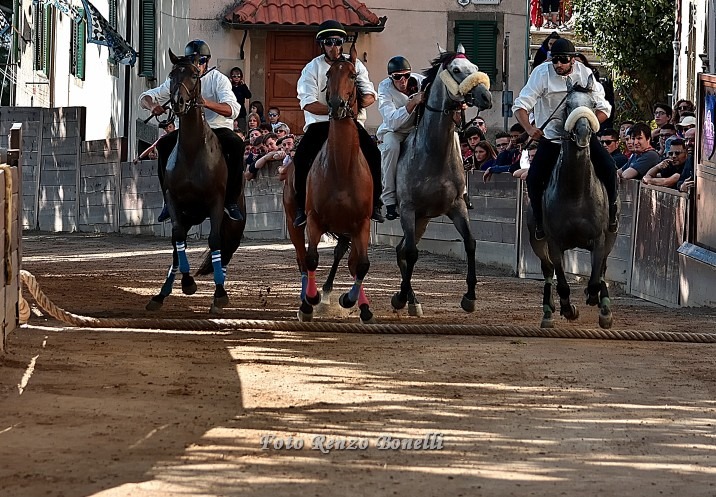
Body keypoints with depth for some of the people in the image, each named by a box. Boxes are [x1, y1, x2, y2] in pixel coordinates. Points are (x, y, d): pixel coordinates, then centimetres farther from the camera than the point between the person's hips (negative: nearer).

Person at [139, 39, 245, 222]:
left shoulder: (218, 79, -7)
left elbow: (232, 110, -22)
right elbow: (145, 97, 4)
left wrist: (206, 103, -40)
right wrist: (152, 106, -22)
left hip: (218, 128, -3)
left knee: (237, 144, -33)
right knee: (163, 145, -24)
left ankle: (231, 200, -24)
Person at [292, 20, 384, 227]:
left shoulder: (355, 65, 8)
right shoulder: (312, 68, -2)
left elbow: (370, 95, 4)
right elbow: (308, 103, -13)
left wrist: (357, 103, -19)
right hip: (320, 123, -2)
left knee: (374, 153, -20)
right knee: (302, 157, -26)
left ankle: (374, 204, -10)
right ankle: (302, 206, -17)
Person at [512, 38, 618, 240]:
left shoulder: (585, 74, -11)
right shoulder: (542, 73, -16)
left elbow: (603, 109, -8)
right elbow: (521, 106, -18)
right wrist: (529, 128, -37)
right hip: (550, 137, -1)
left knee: (608, 167, -15)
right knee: (533, 179, -16)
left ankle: (611, 212, 9)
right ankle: (540, 221, 7)